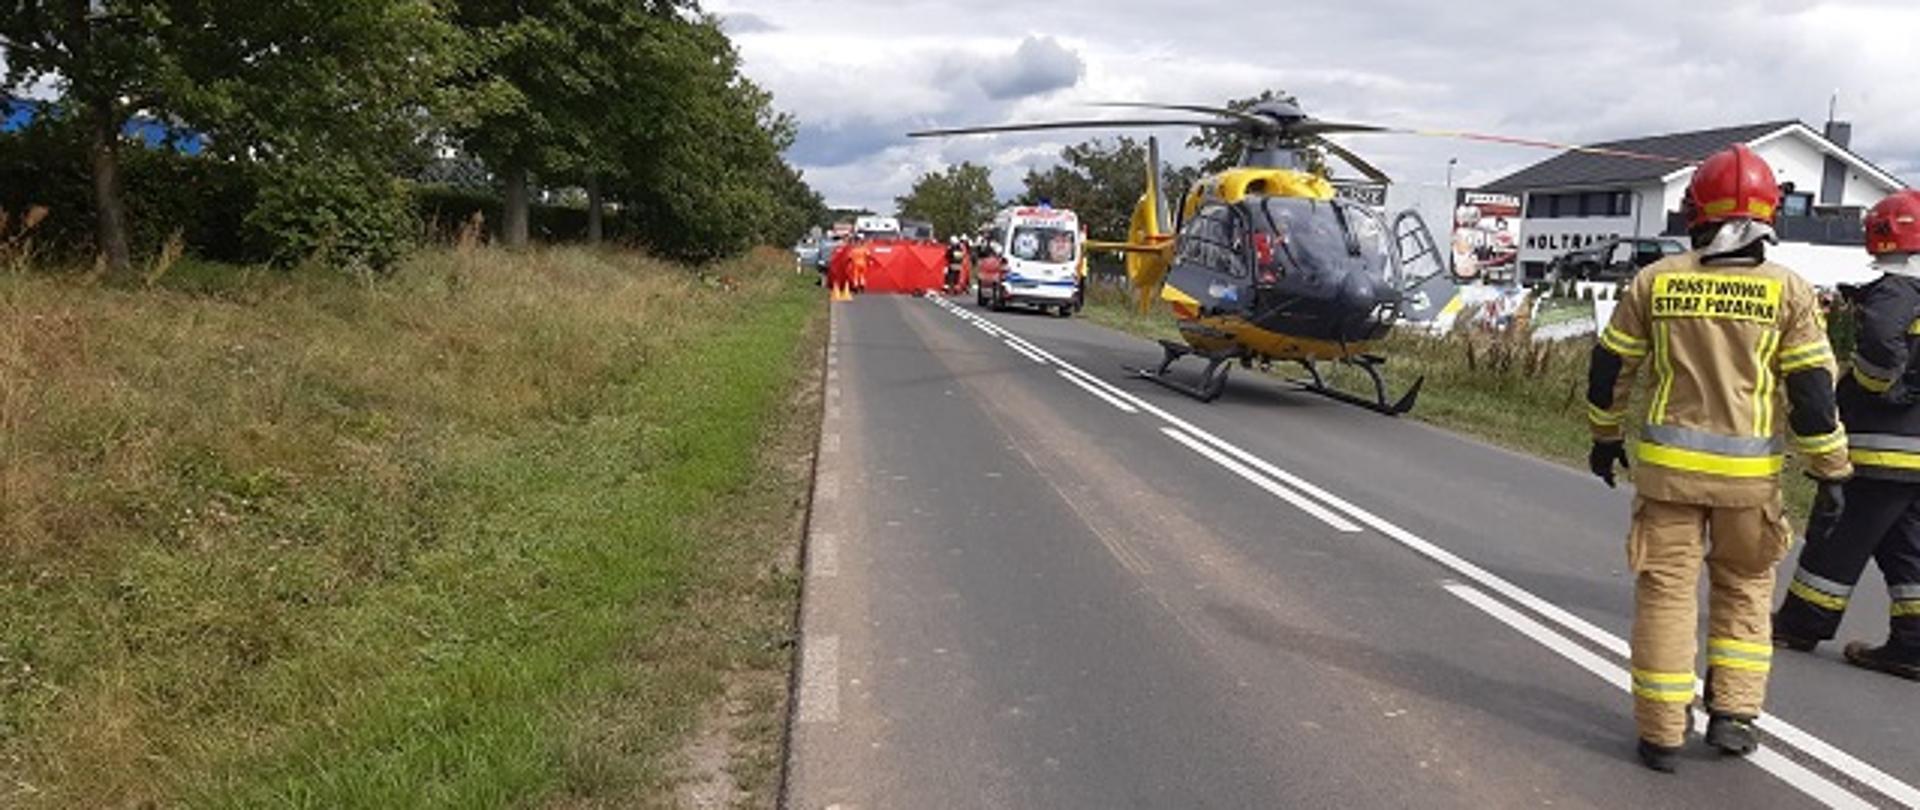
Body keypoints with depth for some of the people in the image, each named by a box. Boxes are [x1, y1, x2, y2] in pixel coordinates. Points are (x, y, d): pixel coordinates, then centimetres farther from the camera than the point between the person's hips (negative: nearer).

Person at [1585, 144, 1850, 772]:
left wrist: (1605, 437, 19)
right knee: (1743, 587, 20)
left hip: (1668, 462, 0)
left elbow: (1610, 368, 5)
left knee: (1666, 589, 7)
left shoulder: (1654, 281, -2)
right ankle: (1733, 714, 19)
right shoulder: (1788, 290, -5)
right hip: (1750, 473, 0)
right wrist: (1830, 468, 8)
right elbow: (1812, 390, -4)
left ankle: (1661, 734, 10)